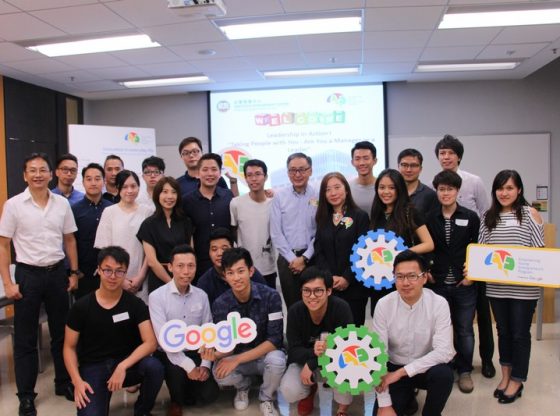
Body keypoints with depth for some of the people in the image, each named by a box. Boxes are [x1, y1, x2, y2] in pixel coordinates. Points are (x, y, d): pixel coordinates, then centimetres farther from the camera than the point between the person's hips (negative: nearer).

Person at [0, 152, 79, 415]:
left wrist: (74, 272, 7)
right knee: (25, 339, 6)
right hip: (28, 275, -3)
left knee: (61, 332, 13)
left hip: (57, 273, 3)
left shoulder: (62, 204, 2)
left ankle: (63, 383, 30)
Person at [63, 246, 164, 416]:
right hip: (93, 367, -1)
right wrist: (77, 381, -12)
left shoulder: (135, 304, -5)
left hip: (126, 362, 1)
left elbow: (150, 342, -14)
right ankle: (101, 398, 10)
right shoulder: (81, 307, -4)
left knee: (154, 367, -30)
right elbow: (69, 347, 2)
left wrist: (122, 366, -26)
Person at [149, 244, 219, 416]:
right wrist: (188, 366, -26)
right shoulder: (157, 296, -15)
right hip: (169, 354, -3)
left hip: (195, 352, 3)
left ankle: (188, 388, 23)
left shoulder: (202, 296, 0)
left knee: (209, 394, -15)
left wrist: (205, 364, -13)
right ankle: (176, 401, 4)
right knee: (178, 371, -33)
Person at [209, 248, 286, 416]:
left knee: (276, 360, -36)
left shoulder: (270, 296, -21)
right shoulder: (220, 304, -13)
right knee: (220, 374, -30)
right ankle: (243, 386, 9)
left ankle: (266, 399, -1)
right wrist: (215, 354, -35)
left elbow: (275, 340, -21)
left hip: (266, 354, -2)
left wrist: (238, 359, -27)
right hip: (236, 355, 2)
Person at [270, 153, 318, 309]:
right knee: (292, 305, 8)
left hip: (311, 259, -1)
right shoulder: (279, 196, 1)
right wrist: (292, 259, -6)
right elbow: (276, 233, -1)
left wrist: (304, 258, -8)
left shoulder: (318, 196, -1)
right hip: (287, 259, 1)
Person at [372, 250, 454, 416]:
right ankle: (407, 396, 18)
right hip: (394, 370, 1)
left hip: (426, 368, -1)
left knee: (443, 374, -33)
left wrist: (402, 372, -28)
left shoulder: (439, 304, -17)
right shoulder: (384, 305, -15)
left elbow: (445, 351, -24)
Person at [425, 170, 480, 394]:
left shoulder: (471, 217, -1)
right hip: (437, 284, 1)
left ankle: (464, 371, 23)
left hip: (464, 284, -1)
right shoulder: (429, 218, 2)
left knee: (464, 330, 7)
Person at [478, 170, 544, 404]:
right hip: (496, 286, 3)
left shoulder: (530, 214, -3)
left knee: (520, 333, 6)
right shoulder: (488, 217, 6)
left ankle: (517, 381, 22)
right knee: (503, 331, 15)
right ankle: (505, 376, 31)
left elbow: (539, 250, -3)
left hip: (524, 287, -3)